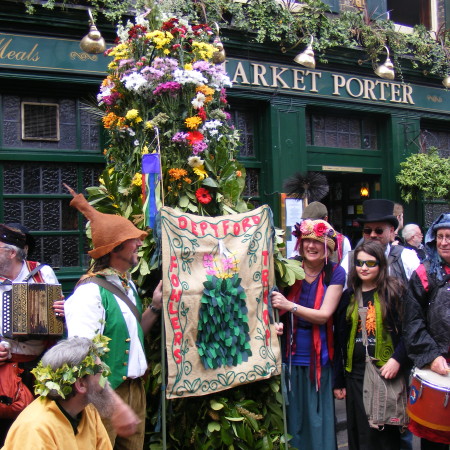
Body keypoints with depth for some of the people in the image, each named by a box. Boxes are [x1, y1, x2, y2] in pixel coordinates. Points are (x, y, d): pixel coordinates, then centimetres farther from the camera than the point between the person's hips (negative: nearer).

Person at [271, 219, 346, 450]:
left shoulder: (335, 273, -5)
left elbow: (323, 315, -11)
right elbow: (275, 304, 6)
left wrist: (290, 306, -22)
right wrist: (276, 322, -15)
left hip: (318, 357, -1)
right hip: (290, 355, 1)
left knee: (318, 417, 7)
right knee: (292, 415, 9)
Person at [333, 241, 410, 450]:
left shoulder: (394, 291, -1)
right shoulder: (348, 297, 9)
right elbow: (339, 340, 9)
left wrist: (398, 359, -19)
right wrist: (338, 381, 8)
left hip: (387, 372, -3)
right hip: (355, 374, 3)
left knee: (386, 432, 3)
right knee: (360, 432, 8)